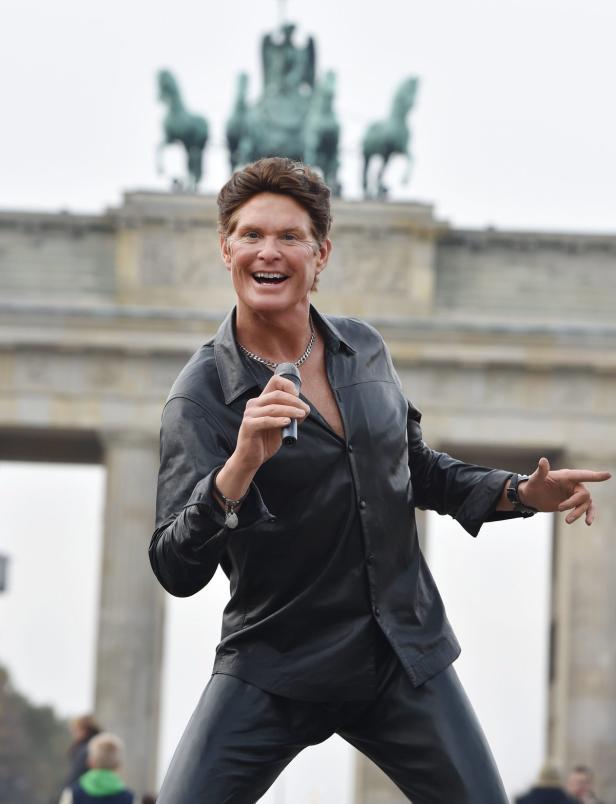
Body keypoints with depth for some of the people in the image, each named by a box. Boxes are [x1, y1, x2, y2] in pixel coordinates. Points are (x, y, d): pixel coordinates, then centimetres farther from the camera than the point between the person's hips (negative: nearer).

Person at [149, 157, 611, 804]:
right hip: (274, 670, -4)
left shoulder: (364, 349, 4)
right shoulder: (203, 391, -10)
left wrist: (521, 493, 7)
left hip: (405, 658, 4)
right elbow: (176, 570, -19)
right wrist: (242, 465, -35)